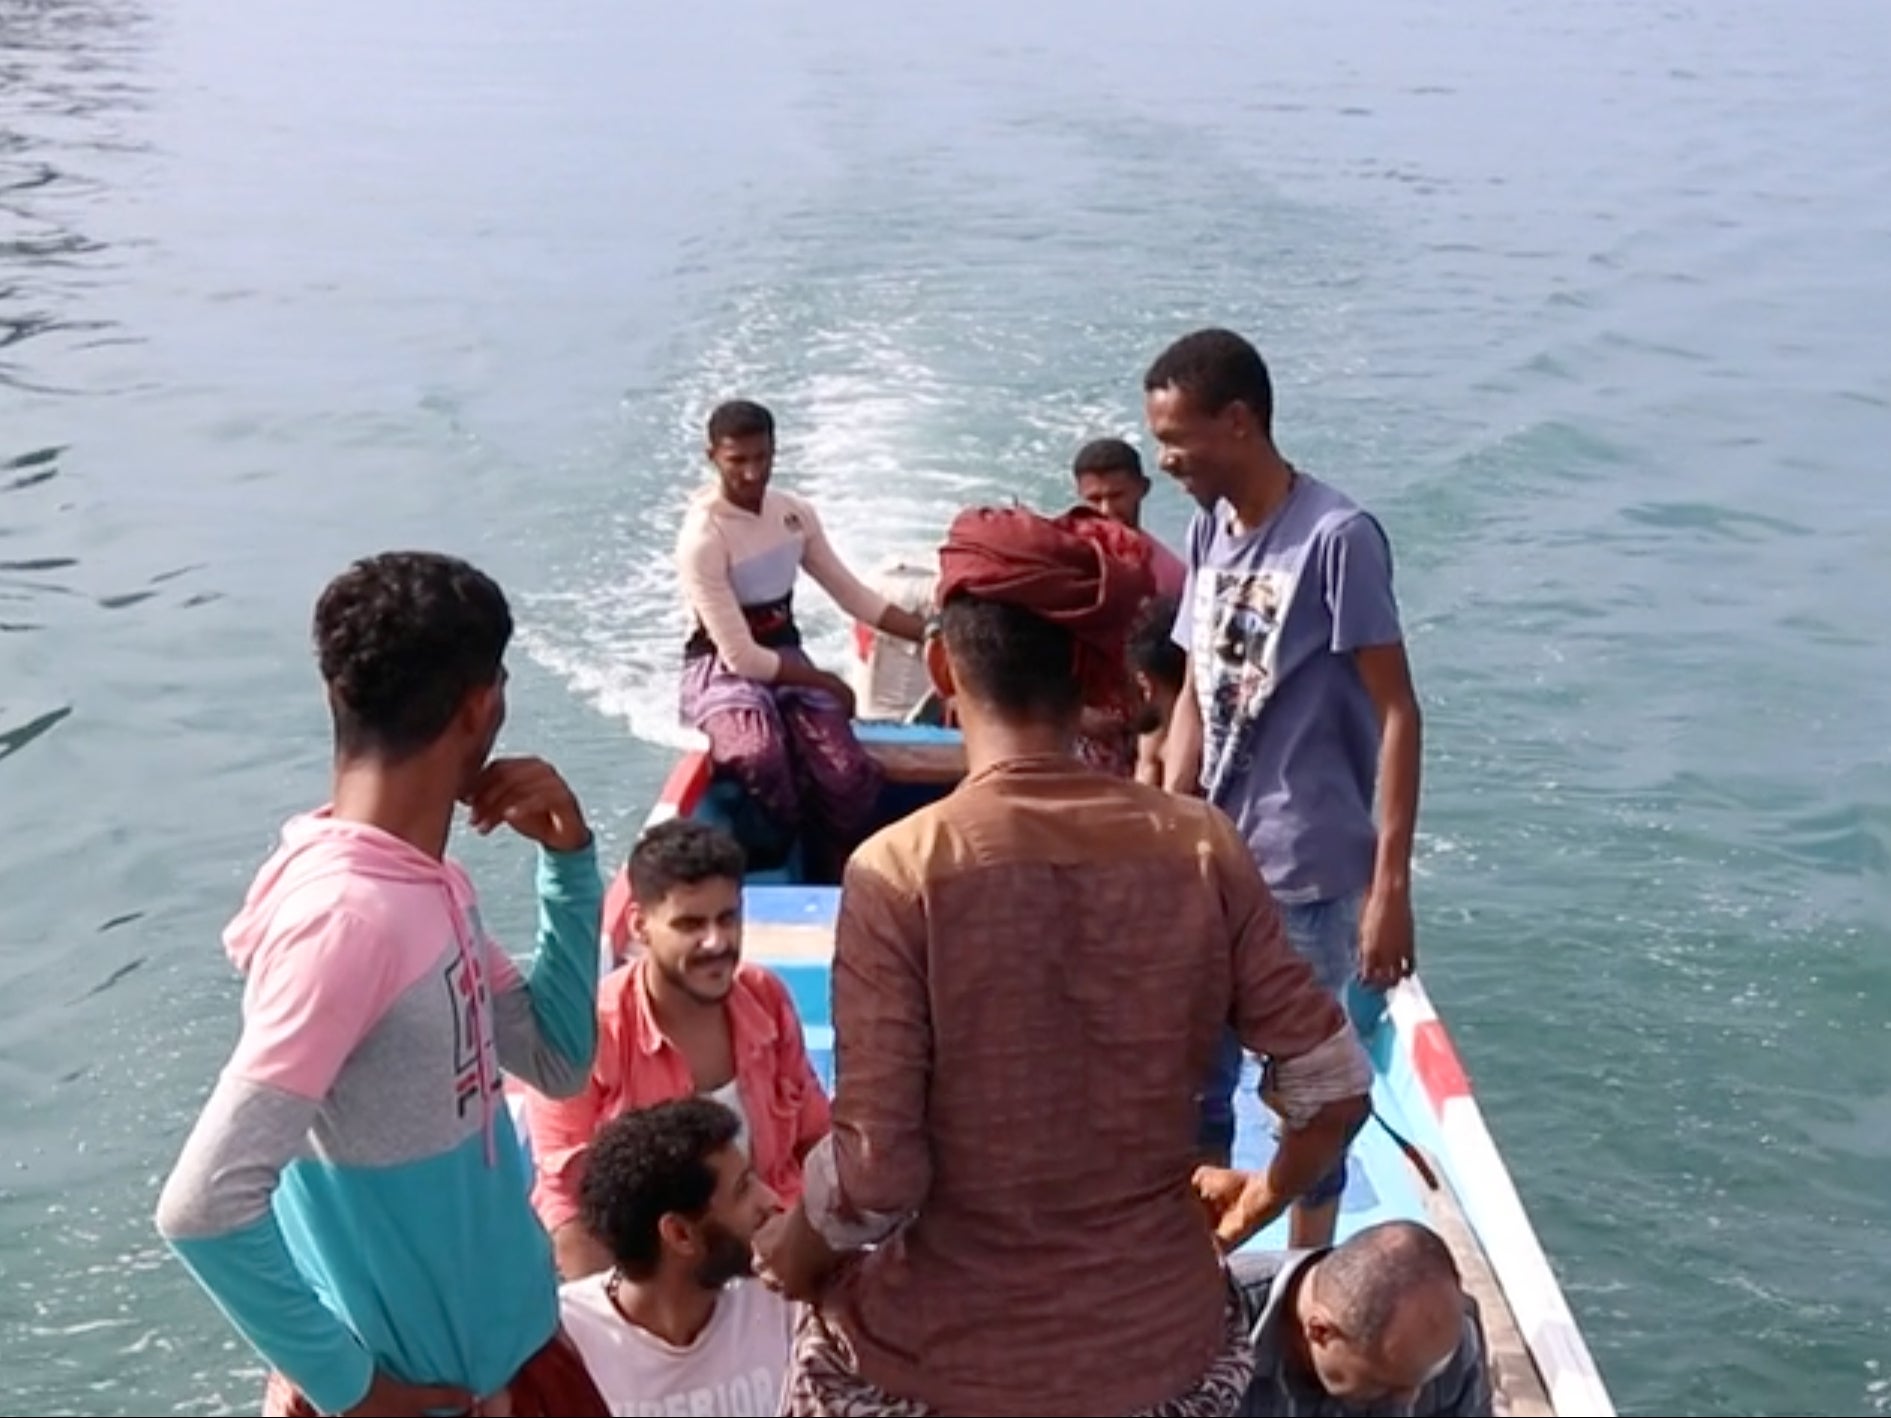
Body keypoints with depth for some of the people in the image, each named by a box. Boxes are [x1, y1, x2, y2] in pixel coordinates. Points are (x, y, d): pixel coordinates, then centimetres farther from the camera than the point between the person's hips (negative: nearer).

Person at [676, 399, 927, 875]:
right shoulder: (702, 537, -19)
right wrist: (827, 682, -12)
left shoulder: (796, 513, 1)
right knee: (760, 755, -38)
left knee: (852, 778, -21)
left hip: (787, 658, 5)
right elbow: (740, 656, -20)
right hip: (722, 669, -5)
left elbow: (854, 596, 11)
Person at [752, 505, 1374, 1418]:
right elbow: (1333, 1086, -5)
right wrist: (1259, 1201, 14)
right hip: (1162, 1343, 3)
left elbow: (872, 1172, -19)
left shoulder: (901, 871, -18)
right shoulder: (1201, 848, -9)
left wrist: (787, 1254, 2)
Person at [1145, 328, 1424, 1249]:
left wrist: (1391, 885, -16)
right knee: (1192, 1082, 17)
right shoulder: (1209, 531, 6)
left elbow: (1396, 713, -13)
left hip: (1305, 877, -7)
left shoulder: (1337, 538, -14)